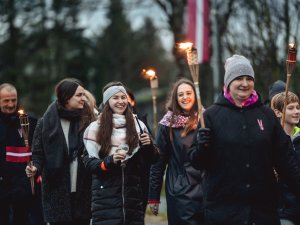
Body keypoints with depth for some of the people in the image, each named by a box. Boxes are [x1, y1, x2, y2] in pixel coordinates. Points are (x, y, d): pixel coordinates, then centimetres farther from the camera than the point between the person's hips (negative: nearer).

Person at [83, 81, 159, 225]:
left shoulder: (138, 125, 11)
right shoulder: (96, 128, 2)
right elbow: (89, 163, -2)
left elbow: (152, 159, 14)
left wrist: (148, 146, -7)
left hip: (133, 197, 3)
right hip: (106, 199, -3)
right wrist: (109, 161, -19)